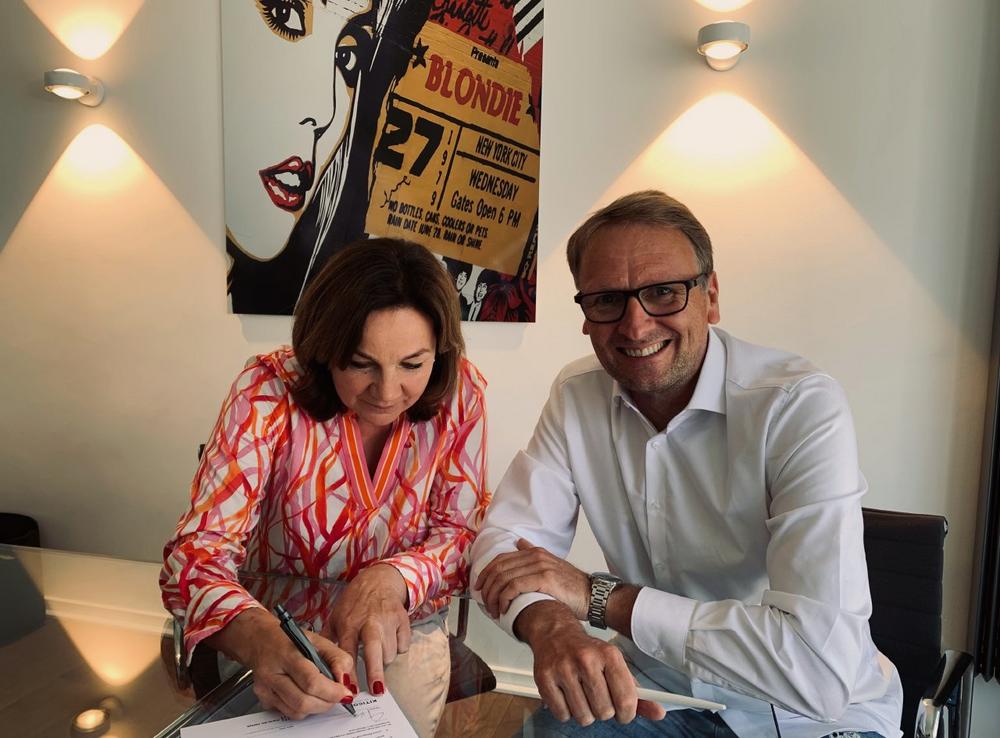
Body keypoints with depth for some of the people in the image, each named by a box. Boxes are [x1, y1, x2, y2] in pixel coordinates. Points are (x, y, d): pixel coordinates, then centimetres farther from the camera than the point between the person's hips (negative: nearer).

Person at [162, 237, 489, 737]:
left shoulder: (459, 393, -15)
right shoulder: (269, 392, -21)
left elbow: (462, 531, -8)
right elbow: (198, 549, -24)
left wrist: (394, 577, -30)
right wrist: (261, 639, -45)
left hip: (400, 633, 1)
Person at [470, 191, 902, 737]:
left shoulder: (802, 408, -22)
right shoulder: (577, 396, -5)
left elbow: (822, 668, -29)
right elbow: (506, 539, -8)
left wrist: (597, 595, -24)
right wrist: (549, 624, -31)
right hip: (659, 692, 2)